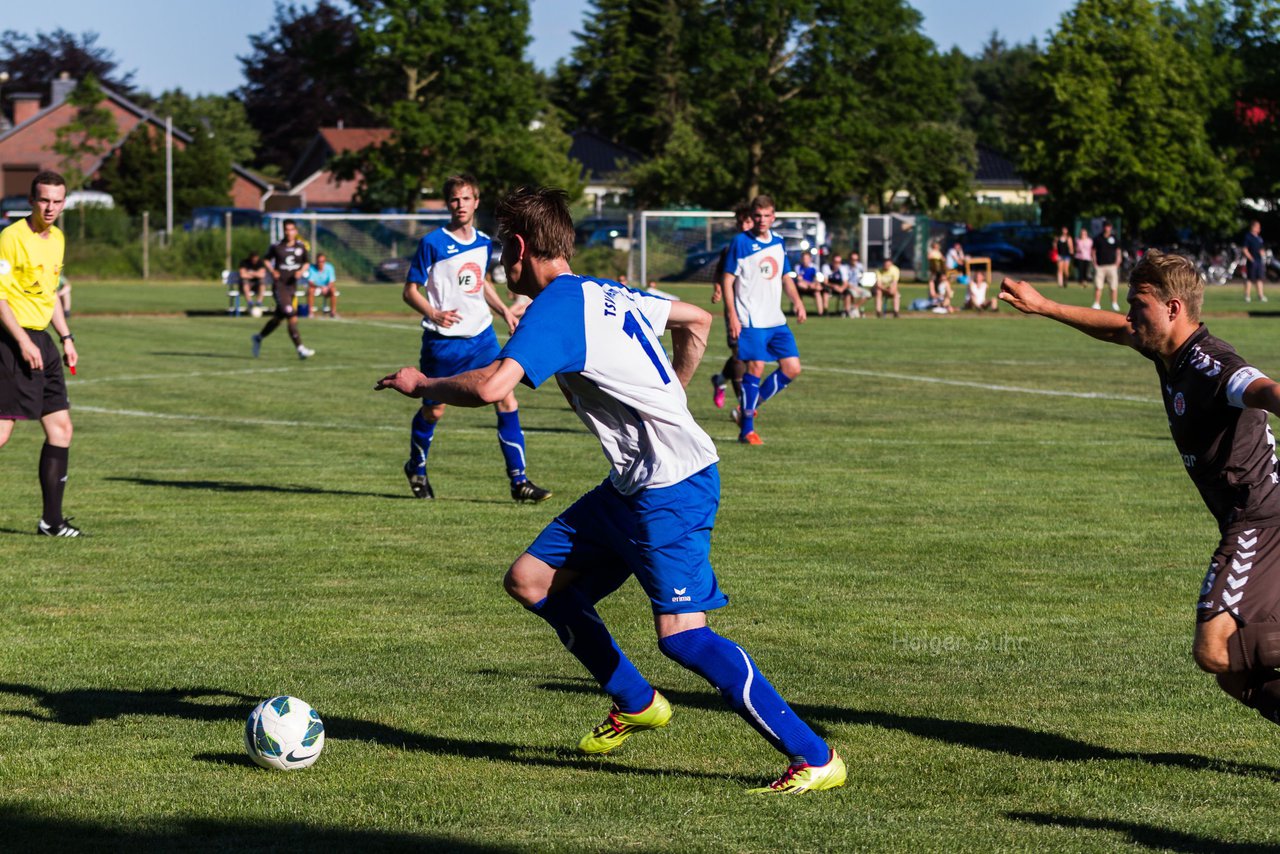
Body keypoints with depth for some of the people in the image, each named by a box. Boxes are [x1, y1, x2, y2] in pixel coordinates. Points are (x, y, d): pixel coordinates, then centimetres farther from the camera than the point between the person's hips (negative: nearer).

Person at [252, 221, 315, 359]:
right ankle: (300, 348, -17)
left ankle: (259, 337, 38)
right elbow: (267, 260, 10)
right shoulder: (276, 247, -5)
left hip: (292, 286, 5)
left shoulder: (301, 246, 4)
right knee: (292, 316, -17)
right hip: (279, 286, -5)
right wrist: (272, 271, -8)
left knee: (278, 318, 16)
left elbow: (306, 263, 16)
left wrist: (301, 271, -4)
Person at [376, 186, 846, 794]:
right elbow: (697, 321, 29)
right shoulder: (607, 293, 15)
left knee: (682, 636, -16)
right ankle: (635, 703, 21)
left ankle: (814, 757, -14)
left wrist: (421, 385, -10)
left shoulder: (555, 307, -13)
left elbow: (492, 386, -27)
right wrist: (667, 401, 31)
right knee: (530, 580, 9)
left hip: (672, 486, -10)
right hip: (632, 486, 10)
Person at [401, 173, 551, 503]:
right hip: (443, 341, -4)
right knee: (433, 411, 8)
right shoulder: (432, 244, -10)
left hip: (481, 337, 4)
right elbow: (410, 290, -7)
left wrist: (503, 310, 12)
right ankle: (416, 469, 35)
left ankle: (519, 480, -5)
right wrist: (434, 314, -24)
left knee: (506, 401, -8)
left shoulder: (484, 243, 7)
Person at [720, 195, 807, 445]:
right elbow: (727, 280, -5)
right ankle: (747, 429, -2)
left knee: (792, 368, 1)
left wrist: (797, 302, 3)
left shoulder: (778, 243, 12)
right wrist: (732, 316, -13)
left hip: (776, 320, 6)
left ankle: (750, 407, 17)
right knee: (755, 367, -12)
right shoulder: (741, 242, -5)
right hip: (750, 320, -6)